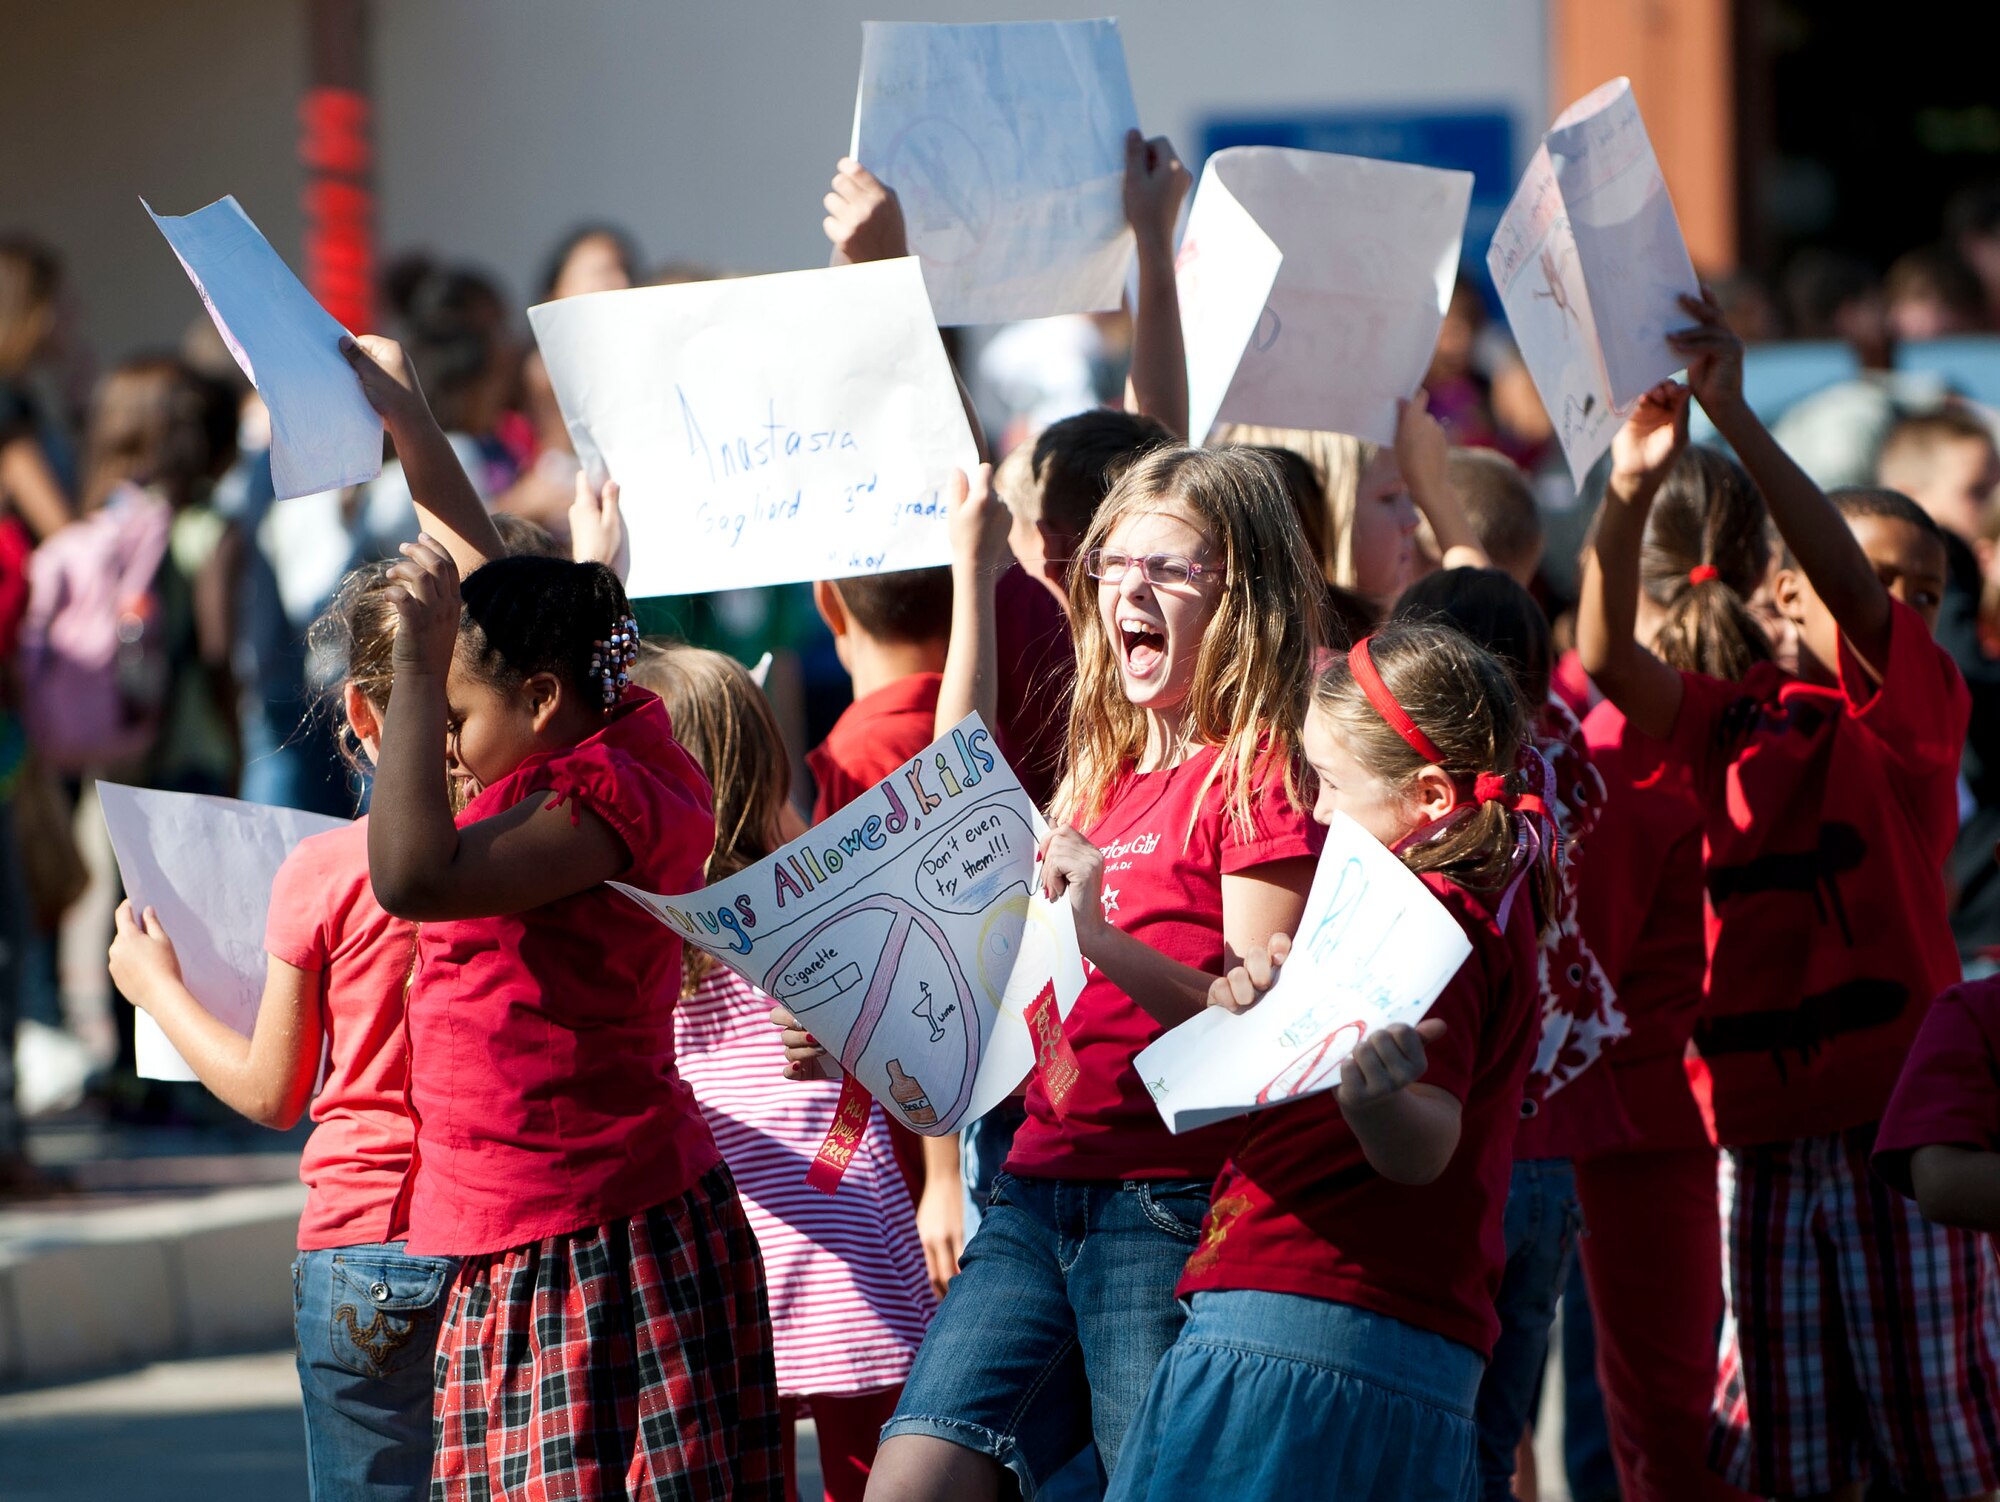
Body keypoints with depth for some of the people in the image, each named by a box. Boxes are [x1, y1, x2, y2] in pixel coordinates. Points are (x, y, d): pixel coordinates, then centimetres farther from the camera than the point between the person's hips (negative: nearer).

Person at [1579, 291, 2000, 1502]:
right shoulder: (1736, 726, 11)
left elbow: (1858, 596, -16)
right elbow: (1609, 657, -3)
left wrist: (1738, 416, -24)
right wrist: (1630, 493, -18)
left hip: (1897, 1108, -4)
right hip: (1768, 1123, 4)